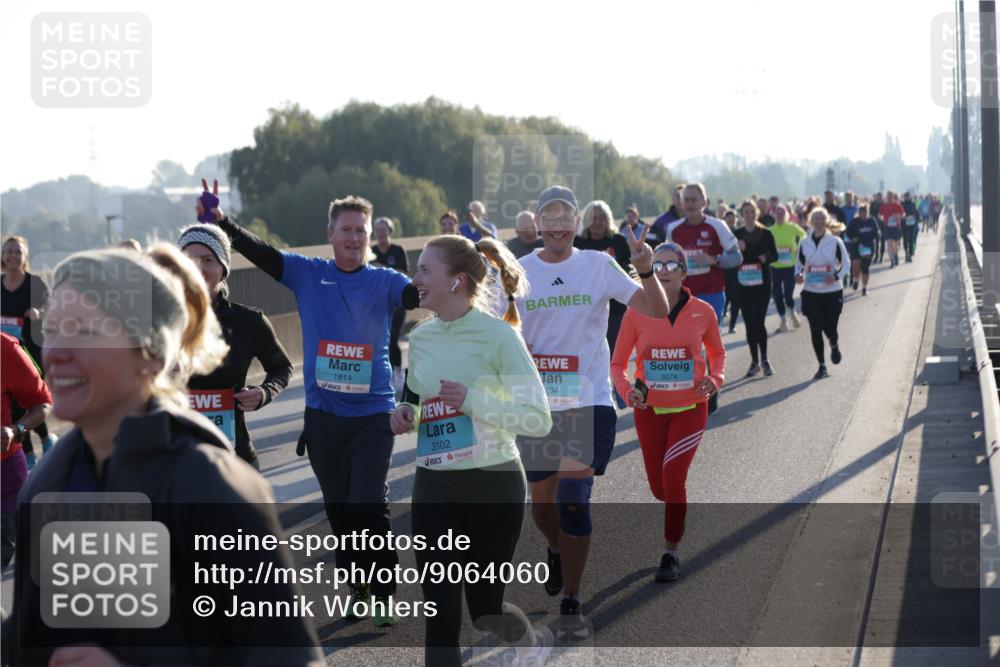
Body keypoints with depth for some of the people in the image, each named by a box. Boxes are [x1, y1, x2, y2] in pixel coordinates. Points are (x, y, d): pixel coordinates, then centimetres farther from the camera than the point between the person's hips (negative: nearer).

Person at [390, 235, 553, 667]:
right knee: (439, 607, -2)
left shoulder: (498, 336, -13)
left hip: (492, 484, -4)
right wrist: (407, 414, -2)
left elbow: (539, 420, -14)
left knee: (485, 605, 8)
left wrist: (474, 400, -24)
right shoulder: (420, 338, 4)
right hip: (433, 485, 5)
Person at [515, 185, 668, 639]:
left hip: (588, 401, -2)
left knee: (573, 501, -12)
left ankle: (571, 603, -3)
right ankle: (557, 553, 48)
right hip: (535, 404, 3)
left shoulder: (599, 265, -3)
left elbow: (657, 312, -7)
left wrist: (645, 271, -24)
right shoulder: (518, 272, 2)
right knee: (543, 503, 14)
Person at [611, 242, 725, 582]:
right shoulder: (637, 312, -7)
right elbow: (618, 363, 0)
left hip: (690, 408, -2)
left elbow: (717, 353, 12)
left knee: (672, 478, -16)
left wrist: (715, 379, -8)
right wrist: (628, 391, -19)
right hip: (650, 410, 2)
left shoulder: (702, 311, -6)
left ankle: (670, 554, -1)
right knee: (659, 487, 8)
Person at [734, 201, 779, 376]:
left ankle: (764, 360, 3)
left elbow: (775, 255, 4)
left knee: (758, 321, -11)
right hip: (743, 284, 3)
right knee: (749, 323, 5)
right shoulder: (737, 234, 5)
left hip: (762, 283, -2)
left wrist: (766, 258, -17)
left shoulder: (765, 233, 0)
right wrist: (737, 250, -15)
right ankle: (755, 361, 15)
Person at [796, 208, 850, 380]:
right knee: (815, 329, -2)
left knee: (829, 328, -2)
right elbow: (799, 264, 13)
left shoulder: (835, 242, -5)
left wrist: (836, 276, -18)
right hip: (811, 293, 2)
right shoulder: (804, 243, 2)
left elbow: (846, 264, 1)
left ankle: (835, 346, 37)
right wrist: (798, 275, -9)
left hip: (832, 292, -2)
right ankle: (822, 366, 10)